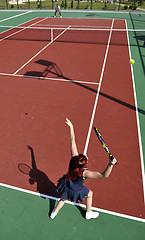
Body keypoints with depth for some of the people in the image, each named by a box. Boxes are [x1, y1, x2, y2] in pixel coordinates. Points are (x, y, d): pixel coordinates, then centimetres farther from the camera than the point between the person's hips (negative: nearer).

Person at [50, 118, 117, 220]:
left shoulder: (74, 158, -31)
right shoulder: (85, 173, -40)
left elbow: (72, 140, -28)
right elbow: (105, 175, -48)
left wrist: (71, 126, -24)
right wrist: (111, 164, -63)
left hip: (65, 186, 3)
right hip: (76, 190, -3)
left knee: (63, 199, 32)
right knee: (90, 194, 26)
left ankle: (54, 213, 55)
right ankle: (88, 213, 49)